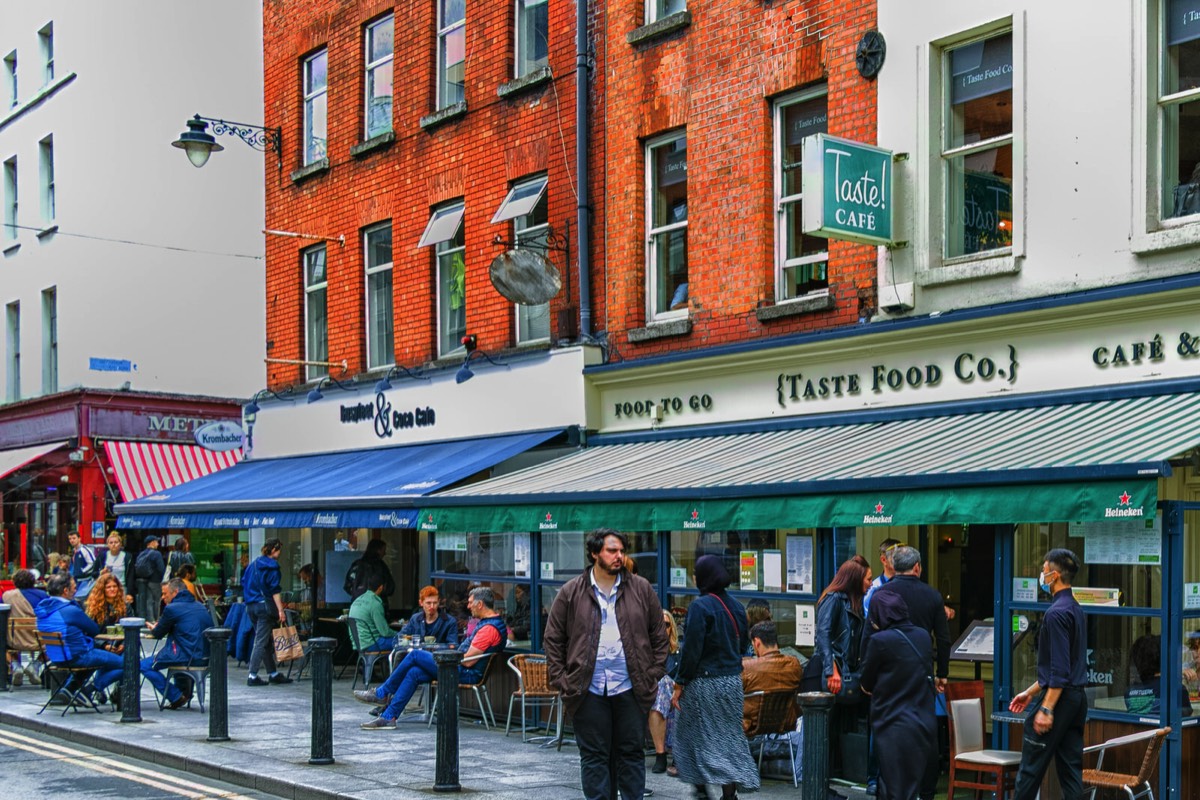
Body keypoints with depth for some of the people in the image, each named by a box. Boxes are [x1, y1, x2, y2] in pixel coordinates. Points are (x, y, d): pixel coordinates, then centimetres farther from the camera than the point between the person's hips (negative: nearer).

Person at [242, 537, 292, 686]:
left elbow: (244, 584, 18)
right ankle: (252, 676, -8)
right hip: (265, 605, -8)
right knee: (261, 641, -5)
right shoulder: (271, 566, -9)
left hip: (251, 606, 8)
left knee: (267, 641, 14)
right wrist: (280, 610, -16)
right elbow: (274, 590, -15)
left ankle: (273, 673, 19)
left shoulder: (252, 564, 14)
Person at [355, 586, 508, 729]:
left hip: (467, 674, -10)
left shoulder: (489, 628, -21)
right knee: (414, 673, 2)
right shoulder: (491, 622, 14)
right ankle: (388, 717, 1)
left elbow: (468, 661, -22)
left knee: (414, 655, -7)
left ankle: (381, 693, 6)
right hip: (463, 670, 10)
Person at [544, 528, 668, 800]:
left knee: (631, 752, 7)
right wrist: (561, 681, -1)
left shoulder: (642, 589, 6)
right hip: (589, 689, -1)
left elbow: (659, 636, 10)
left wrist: (653, 676, 3)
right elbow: (553, 639, 6)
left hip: (630, 688, 1)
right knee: (594, 755, 5)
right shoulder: (571, 592, 3)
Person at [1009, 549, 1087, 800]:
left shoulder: (1057, 613, -16)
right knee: (1071, 770, 8)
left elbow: (1060, 669, -21)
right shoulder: (1075, 608, 14)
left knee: (1030, 768, 0)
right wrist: (1031, 692, 25)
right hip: (1077, 698, 9)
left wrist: (1046, 708, -22)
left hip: (1058, 696, -9)